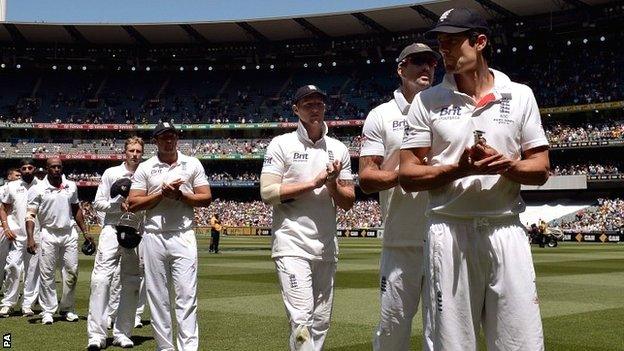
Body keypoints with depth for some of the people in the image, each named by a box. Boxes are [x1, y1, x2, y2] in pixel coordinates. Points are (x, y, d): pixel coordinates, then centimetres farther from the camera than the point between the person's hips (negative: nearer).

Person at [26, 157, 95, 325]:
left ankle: (67, 309, 15)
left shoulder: (71, 186, 8)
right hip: (49, 234, -3)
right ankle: (48, 311, 8)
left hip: (69, 233, 3)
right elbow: (30, 215, -8)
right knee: (46, 273, -1)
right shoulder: (38, 189, -4)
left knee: (72, 271, 3)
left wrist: (85, 232, 13)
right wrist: (30, 238, -19)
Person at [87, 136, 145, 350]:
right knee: (101, 278, -13)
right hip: (113, 230, -2)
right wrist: (119, 205, -10)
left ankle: (122, 333, 14)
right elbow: (97, 203, 4)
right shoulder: (111, 173, 6)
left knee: (131, 284, 5)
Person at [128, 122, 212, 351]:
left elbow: (206, 199, 5)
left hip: (183, 236, -1)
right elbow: (133, 204, 2)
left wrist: (180, 195, -8)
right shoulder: (145, 168, 8)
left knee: (186, 295, -8)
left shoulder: (192, 164, 9)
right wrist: (162, 194, -9)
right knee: (157, 296, 4)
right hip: (154, 236, 1)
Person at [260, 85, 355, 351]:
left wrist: (332, 183, -10)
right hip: (292, 244, -5)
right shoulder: (282, 144, 1)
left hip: (326, 247, 5)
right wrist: (314, 182, -11)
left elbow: (348, 202, 11)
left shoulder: (339, 149, 12)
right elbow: (268, 193, -9)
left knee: (321, 321, 9)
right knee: (302, 319, -15)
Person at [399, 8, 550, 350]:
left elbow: (541, 169, 9)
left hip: (506, 230, 1)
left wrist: (505, 164, -12)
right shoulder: (427, 101, 6)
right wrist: (460, 169, -13)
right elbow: (408, 176, 2)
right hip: (449, 230, -1)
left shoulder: (520, 95, 9)